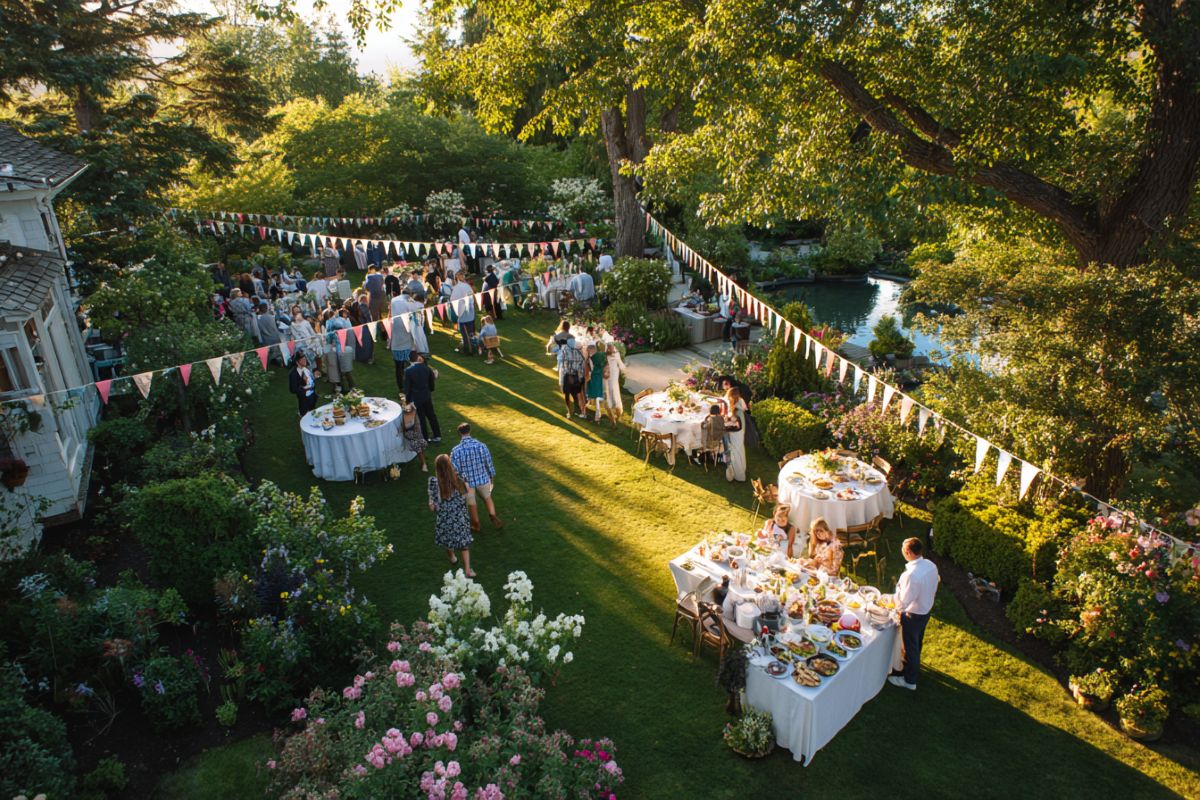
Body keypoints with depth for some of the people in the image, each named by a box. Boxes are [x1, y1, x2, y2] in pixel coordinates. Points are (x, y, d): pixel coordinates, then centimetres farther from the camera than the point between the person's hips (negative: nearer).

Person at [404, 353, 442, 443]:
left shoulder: (408, 371, -18)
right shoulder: (427, 368, -9)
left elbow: (407, 387, -12)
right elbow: (431, 382, 1)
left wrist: (407, 399, -1)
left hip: (416, 399, -3)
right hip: (427, 397, 3)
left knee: (421, 419, 10)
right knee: (431, 416, 17)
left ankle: (425, 438, 22)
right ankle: (437, 435, 26)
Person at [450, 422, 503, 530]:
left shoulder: (456, 451, -22)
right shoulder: (481, 446, -16)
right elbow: (489, 464, -6)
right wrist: (492, 479, 11)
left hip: (467, 482, -1)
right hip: (483, 479, 1)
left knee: (472, 505, 22)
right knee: (487, 498, 29)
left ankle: (476, 525, 40)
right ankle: (493, 516, 13)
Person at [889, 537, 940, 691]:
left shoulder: (911, 574, -37)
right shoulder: (931, 565, -11)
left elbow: (903, 601, -28)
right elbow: (934, 589, 5)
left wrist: (898, 586, -13)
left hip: (913, 615, -8)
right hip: (926, 610, 8)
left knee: (911, 647, 13)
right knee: (917, 642, 30)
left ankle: (909, 680, 31)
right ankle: (913, 666, 54)